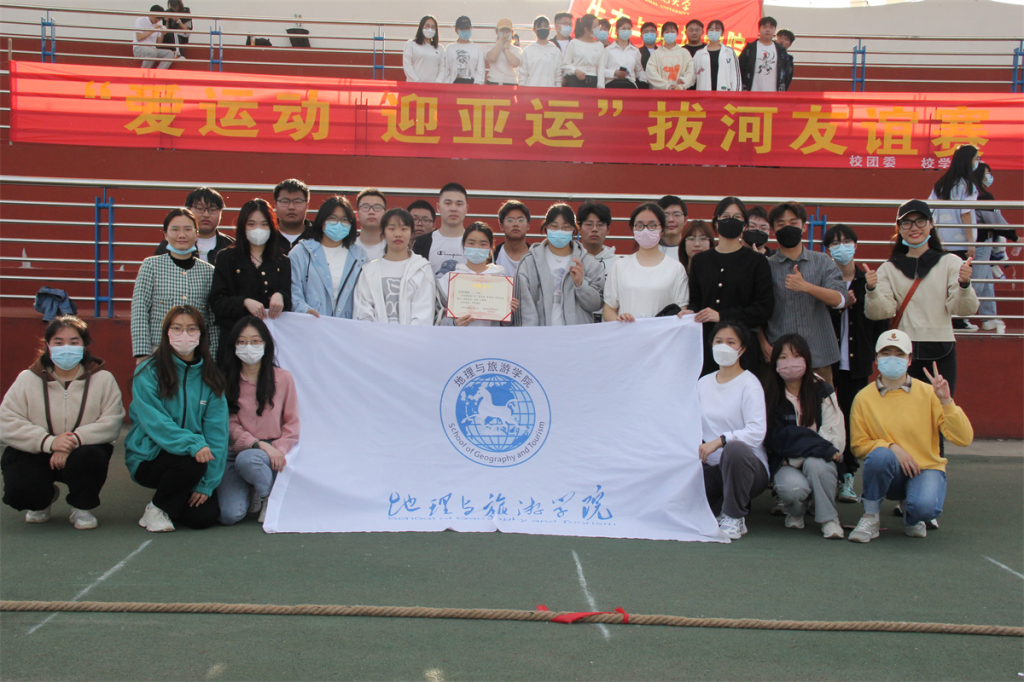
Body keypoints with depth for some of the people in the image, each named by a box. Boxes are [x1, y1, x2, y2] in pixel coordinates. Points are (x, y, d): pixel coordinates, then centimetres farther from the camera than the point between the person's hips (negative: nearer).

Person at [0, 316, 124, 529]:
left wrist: (76, 439, -32)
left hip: (83, 450, -1)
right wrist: (48, 441, -27)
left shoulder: (103, 379, -2)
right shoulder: (28, 379, -1)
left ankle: (82, 507, -2)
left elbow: (111, 423, -15)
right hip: (34, 455, 1)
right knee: (19, 491, -26)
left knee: (91, 457, -35)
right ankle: (42, 501, 17)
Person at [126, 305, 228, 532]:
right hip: (148, 458, -3)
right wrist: (192, 444, -32)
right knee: (192, 462, -33)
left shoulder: (210, 377, 3)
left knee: (205, 516, -17)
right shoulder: (148, 373, -7)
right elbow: (155, 423, -17)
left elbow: (217, 433, -2)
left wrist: (207, 483, -11)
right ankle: (157, 509, -2)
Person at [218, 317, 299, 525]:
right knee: (229, 515, -23)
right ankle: (248, 493, 12)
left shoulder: (283, 378, 4)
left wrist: (279, 450, -12)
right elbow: (230, 426, -1)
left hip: (272, 453, 0)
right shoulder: (226, 381, 4)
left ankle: (269, 496, -5)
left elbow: (292, 424, 6)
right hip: (235, 452, 1)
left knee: (246, 460, -38)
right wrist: (259, 444, -16)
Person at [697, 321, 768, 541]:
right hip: (711, 467, 5)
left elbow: (757, 432, -19)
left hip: (747, 465, -5)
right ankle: (722, 506, 7)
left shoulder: (749, 383, -6)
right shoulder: (703, 383, 12)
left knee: (735, 448, -39)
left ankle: (734, 519, -18)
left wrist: (719, 441, -30)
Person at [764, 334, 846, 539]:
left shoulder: (822, 391, 1)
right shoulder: (770, 395, -2)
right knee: (792, 486, -32)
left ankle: (829, 518, -12)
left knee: (815, 463, -34)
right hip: (785, 466, 0)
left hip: (818, 462, 1)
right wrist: (823, 447, -24)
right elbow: (778, 439, -12)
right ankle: (795, 511, 6)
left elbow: (836, 437, -7)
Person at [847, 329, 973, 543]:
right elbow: (858, 445, 0)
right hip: (890, 473, 0)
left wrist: (946, 402, -23)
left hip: (926, 468, 0)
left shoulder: (927, 393, -5)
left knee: (925, 507, -33)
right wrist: (891, 447, -17)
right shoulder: (864, 398, -4)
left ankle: (912, 518, 9)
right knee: (880, 455, -35)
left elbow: (964, 439, -10)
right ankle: (870, 517, -10)